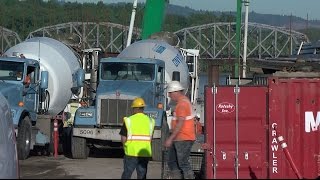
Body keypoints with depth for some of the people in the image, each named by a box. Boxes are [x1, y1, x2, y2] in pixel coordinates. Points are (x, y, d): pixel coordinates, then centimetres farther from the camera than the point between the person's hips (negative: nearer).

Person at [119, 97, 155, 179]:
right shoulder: (149, 121, 4)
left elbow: (123, 139, -6)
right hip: (145, 153, 3)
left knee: (126, 175, 6)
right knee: (142, 175, 8)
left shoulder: (129, 120, -7)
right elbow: (150, 139, 7)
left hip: (131, 153, -3)